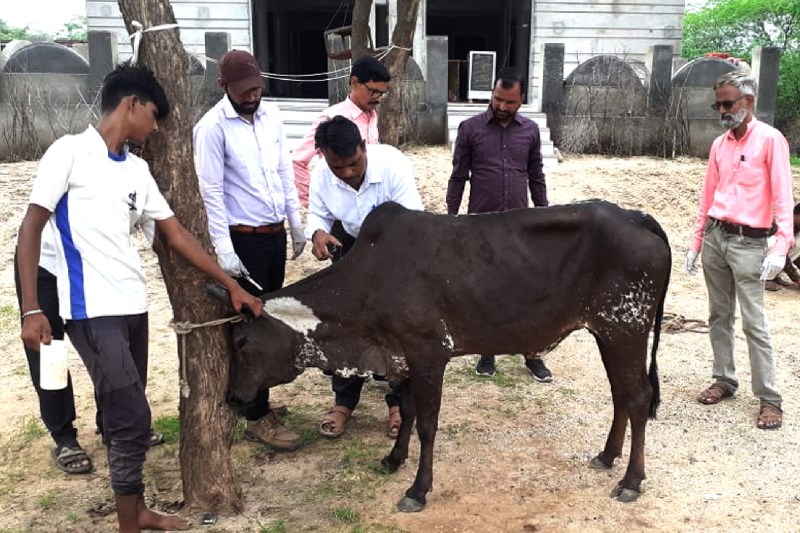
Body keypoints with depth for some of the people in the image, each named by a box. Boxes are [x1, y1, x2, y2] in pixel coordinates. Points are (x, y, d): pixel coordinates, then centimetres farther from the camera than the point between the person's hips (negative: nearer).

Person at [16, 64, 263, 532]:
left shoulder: (137, 169, 13)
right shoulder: (71, 151, -5)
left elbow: (177, 235, 15)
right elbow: (31, 228, -6)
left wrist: (232, 286, 14)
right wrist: (31, 309, -13)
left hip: (133, 306, 7)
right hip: (93, 310, -7)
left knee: (125, 416, 16)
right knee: (133, 420, -7)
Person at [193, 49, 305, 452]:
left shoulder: (271, 115, 6)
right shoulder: (212, 127, -13)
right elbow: (211, 192, -15)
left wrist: (296, 223, 13)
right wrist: (224, 249, -19)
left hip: (275, 233, 7)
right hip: (244, 238, -7)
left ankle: (252, 399, 29)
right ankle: (258, 419, 6)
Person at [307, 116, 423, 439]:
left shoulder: (392, 164, -34)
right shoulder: (321, 175, -24)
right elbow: (318, 214, -8)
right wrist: (318, 234, -33)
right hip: (350, 245, 3)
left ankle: (399, 402, 16)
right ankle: (344, 401, 20)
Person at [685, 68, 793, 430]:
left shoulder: (770, 140, -8)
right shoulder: (719, 144, 10)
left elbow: (783, 197, -13)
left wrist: (781, 248, -21)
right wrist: (696, 243, 14)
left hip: (748, 242, -6)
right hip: (715, 237, 6)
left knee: (754, 322, -4)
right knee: (719, 315, 12)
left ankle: (769, 398, 5)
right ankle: (724, 380, 24)